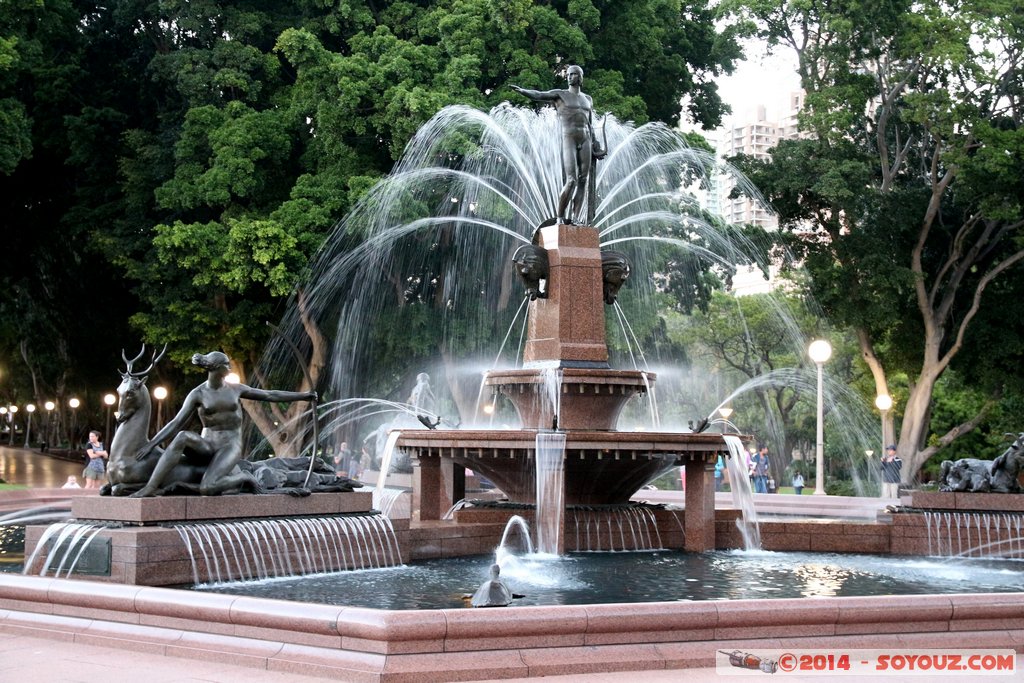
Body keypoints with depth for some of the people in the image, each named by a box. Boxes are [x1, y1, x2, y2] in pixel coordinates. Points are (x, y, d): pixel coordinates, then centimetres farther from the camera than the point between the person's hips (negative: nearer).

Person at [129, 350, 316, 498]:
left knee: (207, 488, -29)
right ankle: (151, 486, -29)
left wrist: (303, 395, 12)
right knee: (182, 437, -33)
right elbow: (176, 423, -5)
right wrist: (151, 444, -16)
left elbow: (270, 395, 12)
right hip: (207, 445, 1)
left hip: (230, 446, -1)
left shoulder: (235, 389, 5)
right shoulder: (197, 394, -1)